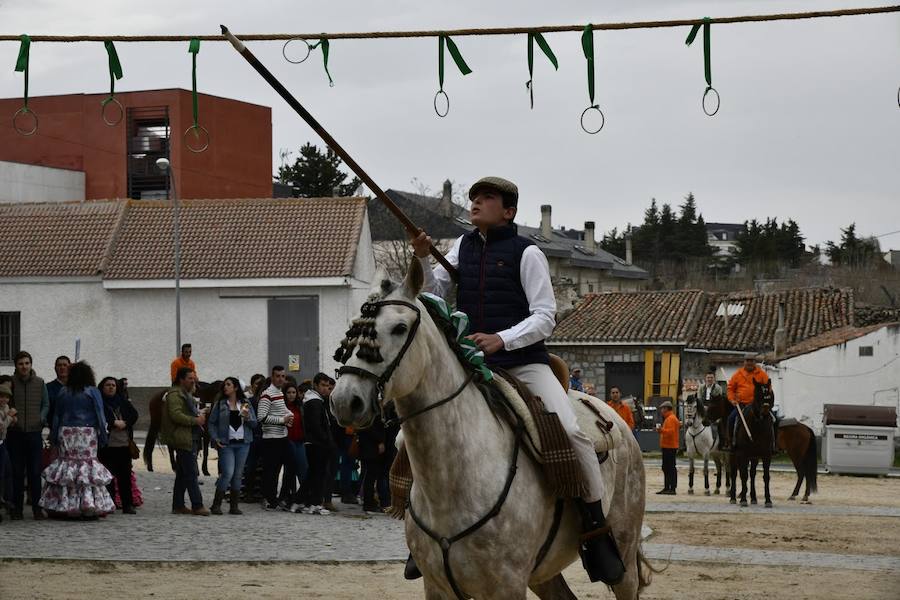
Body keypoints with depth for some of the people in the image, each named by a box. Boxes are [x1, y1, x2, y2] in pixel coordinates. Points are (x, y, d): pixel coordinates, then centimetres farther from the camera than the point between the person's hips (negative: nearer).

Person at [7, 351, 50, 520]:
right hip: (15, 433, 0)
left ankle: (37, 508, 6)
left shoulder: (39, 383, 5)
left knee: (35, 472, 1)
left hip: (34, 432, 0)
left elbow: (46, 404, 10)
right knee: (17, 472, 3)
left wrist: (41, 418, -6)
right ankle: (17, 508, 9)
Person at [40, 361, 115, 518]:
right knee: (87, 463, -1)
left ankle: (63, 505, 4)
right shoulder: (93, 392, -2)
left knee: (67, 462, 6)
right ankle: (89, 504, -8)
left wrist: (54, 438, 15)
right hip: (87, 433, -3)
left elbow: (56, 416, 9)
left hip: (66, 433, 3)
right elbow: (100, 415, -4)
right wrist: (103, 437, 1)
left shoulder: (63, 393, 7)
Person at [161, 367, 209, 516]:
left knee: (182, 474, 12)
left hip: (191, 439, 11)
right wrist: (196, 420, -19)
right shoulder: (175, 395, -11)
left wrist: (200, 415, 13)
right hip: (183, 440, -11)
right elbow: (176, 415, -22)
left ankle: (178, 506, 15)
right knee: (191, 473, -12)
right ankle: (197, 506, -13)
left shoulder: (187, 394, 22)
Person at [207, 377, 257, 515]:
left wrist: (247, 417, -11)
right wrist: (215, 439, -8)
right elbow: (211, 423, 4)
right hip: (226, 444, -3)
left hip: (243, 443, 3)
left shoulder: (246, 404, 10)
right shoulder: (219, 404, 5)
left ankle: (234, 506, 10)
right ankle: (216, 504, -6)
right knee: (228, 473, -13)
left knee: (238, 475, 4)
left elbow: (254, 424, 9)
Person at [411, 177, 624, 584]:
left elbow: (545, 317, -6)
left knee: (572, 431, -23)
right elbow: (434, 292, 11)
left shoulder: (526, 253, -2)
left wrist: (502, 339, -22)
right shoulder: (463, 247, 13)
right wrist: (422, 260, -8)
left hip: (523, 362, -5)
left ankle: (596, 531, -12)